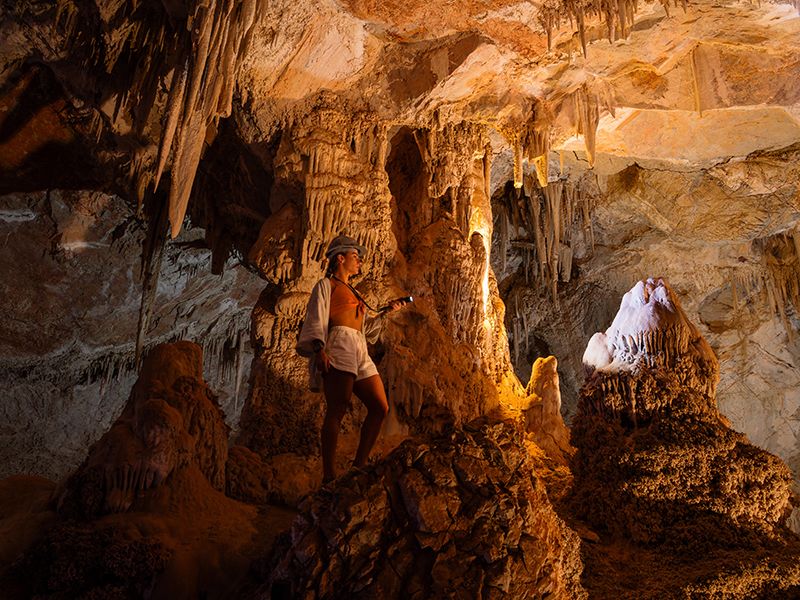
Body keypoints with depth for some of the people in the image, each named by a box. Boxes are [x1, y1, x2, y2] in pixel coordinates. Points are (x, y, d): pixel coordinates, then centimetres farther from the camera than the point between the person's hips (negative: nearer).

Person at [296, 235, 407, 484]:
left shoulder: (354, 293, 32)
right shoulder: (326, 285, 10)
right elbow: (316, 319, -3)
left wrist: (385, 311, 22)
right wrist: (319, 349, -18)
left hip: (360, 353, 8)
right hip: (338, 347, -8)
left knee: (380, 407, 0)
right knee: (337, 410, -15)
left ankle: (359, 465, 5)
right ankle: (329, 475, -16)